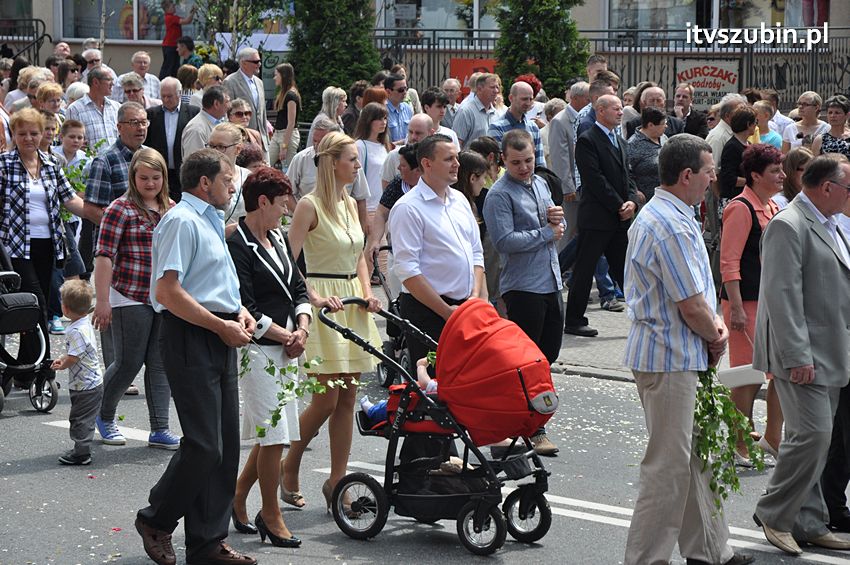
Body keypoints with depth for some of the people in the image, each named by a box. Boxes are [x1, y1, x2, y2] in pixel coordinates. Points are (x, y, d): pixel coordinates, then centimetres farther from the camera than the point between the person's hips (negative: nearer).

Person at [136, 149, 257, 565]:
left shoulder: (211, 223, 20)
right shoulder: (182, 221, -11)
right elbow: (169, 291, -19)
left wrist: (240, 312, 11)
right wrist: (222, 326, -16)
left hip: (220, 342, 10)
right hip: (191, 340, -10)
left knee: (226, 447, 8)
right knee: (203, 446, -11)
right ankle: (156, 521, 9)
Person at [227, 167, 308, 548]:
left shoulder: (277, 239, 15)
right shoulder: (237, 245, -13)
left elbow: (298, 288, 17)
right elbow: (246, 308, -17)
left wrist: (302, 330, 0)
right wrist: (285, 336, -10)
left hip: (286, 348, 9)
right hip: (258, 348, -9)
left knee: (274, 434, 12)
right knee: (273, 435, -5)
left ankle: (238, 498, 28)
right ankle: (271, 518, 5)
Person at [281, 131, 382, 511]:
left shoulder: (350, 204, 14)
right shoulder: (310, 205, -10)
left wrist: (367, 292, 7)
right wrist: (315, 299, -20)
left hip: (352, 302, 7)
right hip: (324, 302, -7)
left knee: (347, 398, 5)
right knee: (326, 400, -8)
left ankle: (337, 481, 10)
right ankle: (289, 467, 12)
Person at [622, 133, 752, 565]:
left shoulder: (655, 215, 13)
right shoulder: (673, 228, -22)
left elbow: (696, 295, 20)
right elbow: (692, 307, -21)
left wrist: (714, 325, 4)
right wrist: (717, 337, -2)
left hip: (673, 355, 11)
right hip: (670, 359, -11)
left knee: (696, 454, 18)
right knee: (668, 464, -4)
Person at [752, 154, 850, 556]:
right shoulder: (788, 227, -16)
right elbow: (783, 296, -21)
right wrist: (797, 356, -24)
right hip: (802, 357, -10)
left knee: (814, 440, 12)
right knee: (812, 436, -12)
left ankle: (808, 524, 18)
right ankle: (773, 514, 1)